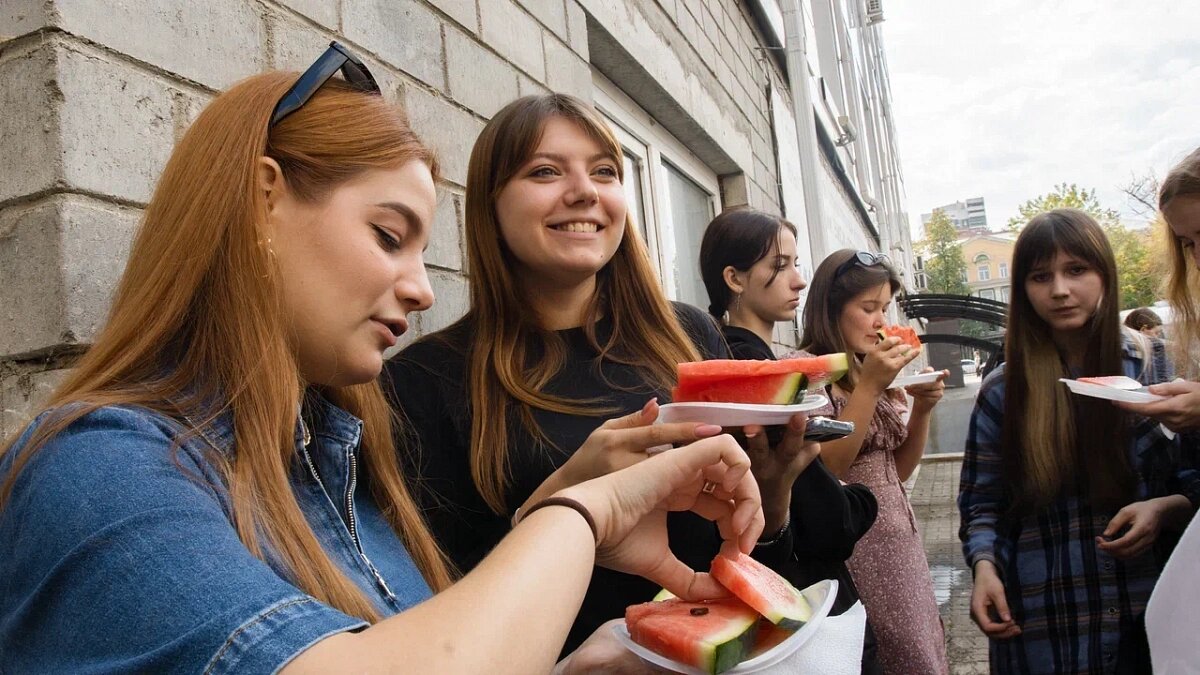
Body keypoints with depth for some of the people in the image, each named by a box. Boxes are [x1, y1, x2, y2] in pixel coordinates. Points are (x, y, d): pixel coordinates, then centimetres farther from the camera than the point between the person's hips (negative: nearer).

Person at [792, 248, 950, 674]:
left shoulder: (875, 369, 12)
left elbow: (898, 471, 13)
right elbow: (821, 472, -20)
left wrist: (922, 408, -2)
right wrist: (868, 388, -21)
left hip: (898, 534, 8)